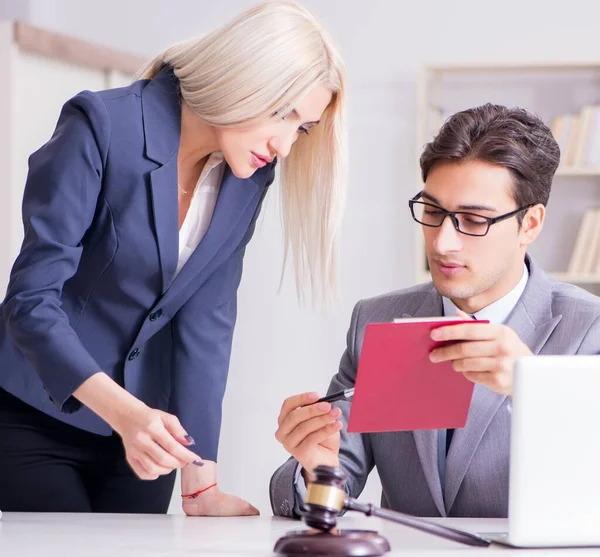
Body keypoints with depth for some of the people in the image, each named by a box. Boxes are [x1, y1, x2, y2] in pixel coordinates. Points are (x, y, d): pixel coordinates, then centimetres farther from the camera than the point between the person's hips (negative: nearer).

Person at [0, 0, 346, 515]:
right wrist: (122, 410, -39)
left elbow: (205, 321, -7)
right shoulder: (102, 127, -22)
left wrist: (202, 484, -15)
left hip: (143, 421, 5)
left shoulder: (248, 175, -5)